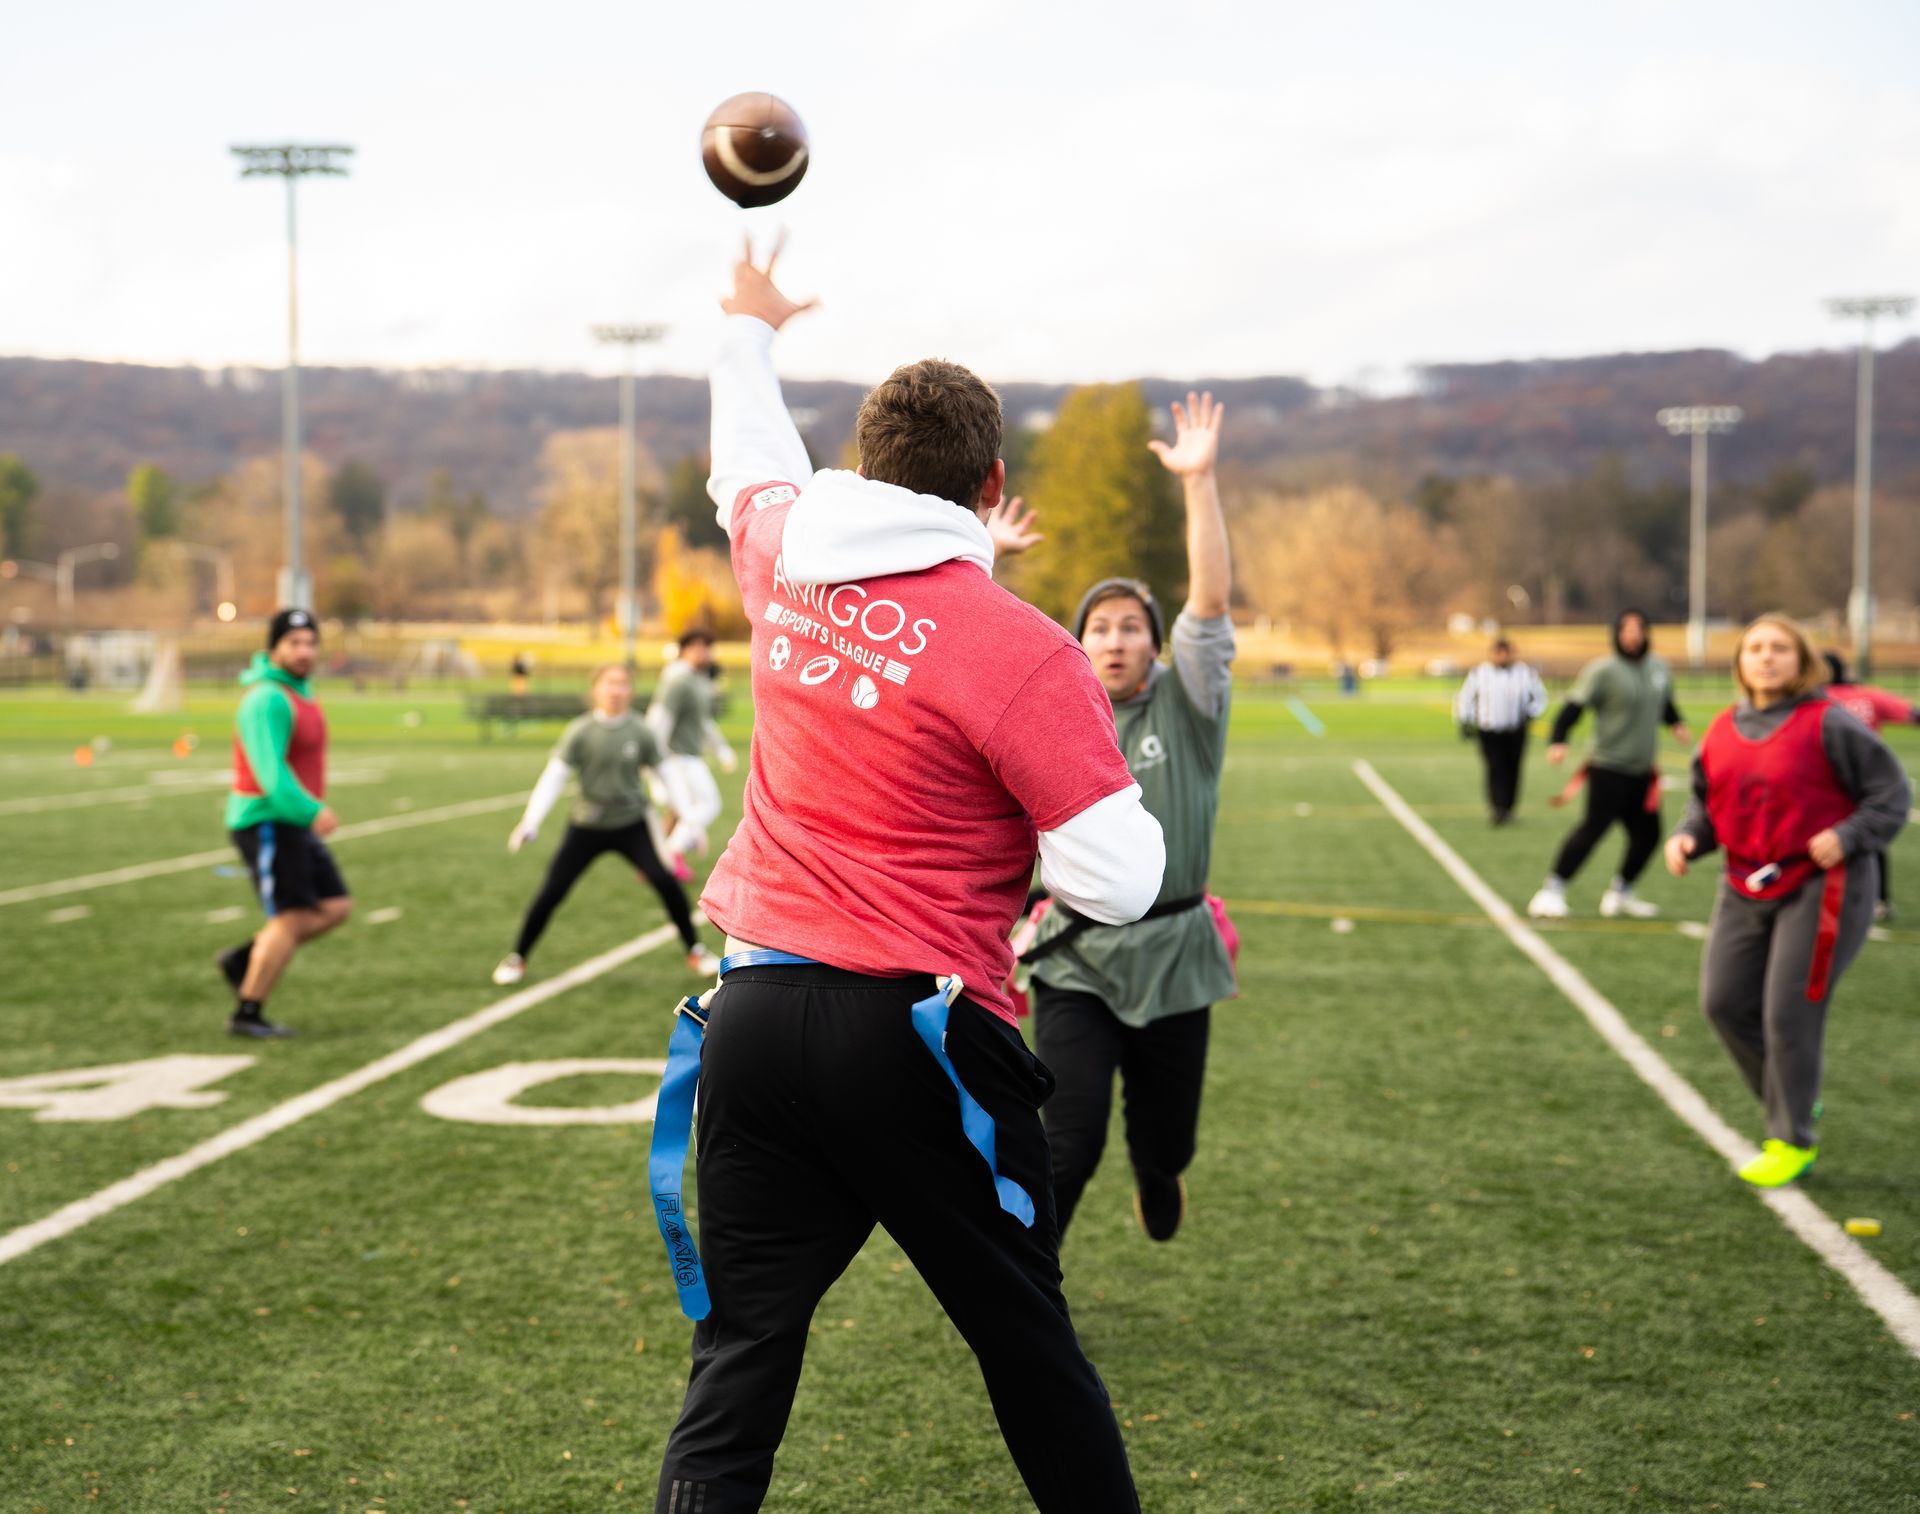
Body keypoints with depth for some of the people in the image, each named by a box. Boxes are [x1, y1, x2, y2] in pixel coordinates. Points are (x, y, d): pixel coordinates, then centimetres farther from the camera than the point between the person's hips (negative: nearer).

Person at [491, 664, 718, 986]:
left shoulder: (640, 732, -7)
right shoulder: (580, 732, -10)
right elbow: (554, 778, -11)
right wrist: (531, 821, -21)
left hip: (631, 825, 0)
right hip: (587, 826, 0)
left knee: (666, 881, -16)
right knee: (551, 893, -3)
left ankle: (695, 951, 3)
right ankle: (517, 958, 19)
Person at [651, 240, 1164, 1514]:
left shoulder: (785, 562, 4)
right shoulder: (1022, 653, -13)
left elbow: (751, 464, 29)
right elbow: (1116, 881, -15)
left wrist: (750, 331, 47)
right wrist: (1114, 789, 6)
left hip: (756, 1013, 5)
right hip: (913, 1037, -5)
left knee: (741, 1358, 8)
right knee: (1027, 1341, 11)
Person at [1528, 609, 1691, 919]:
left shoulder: (1659, 669, 10)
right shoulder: (1604, 670, -11)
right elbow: (1573, 707, -16)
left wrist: (1676, 724, 9)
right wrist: (1557, 742, -29)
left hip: (1643, 771, 7)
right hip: (1609, 769, -7)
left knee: (1647, 834, 9)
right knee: (1594, 827, -14)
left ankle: (1620, 894, 26)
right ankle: (1552, 891, -9)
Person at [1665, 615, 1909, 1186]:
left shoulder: (1828, 724, -11)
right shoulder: (1722, 730, 6)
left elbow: (1892, 793, -6)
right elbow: (1706, 800, 17)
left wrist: (1847, 837, -20)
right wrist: (1686, 836, -3)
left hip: (1820, 886, -6)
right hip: (1747, 887, 6)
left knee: (1789, 1012, -7)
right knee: (1724, 1001, 5)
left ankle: (1793, 1142, 10)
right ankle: (1794, 1101, 28)